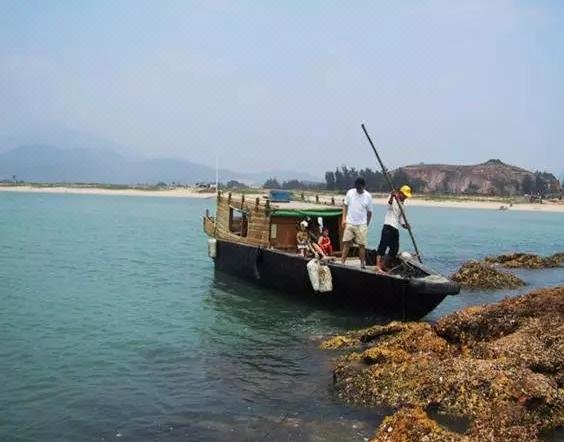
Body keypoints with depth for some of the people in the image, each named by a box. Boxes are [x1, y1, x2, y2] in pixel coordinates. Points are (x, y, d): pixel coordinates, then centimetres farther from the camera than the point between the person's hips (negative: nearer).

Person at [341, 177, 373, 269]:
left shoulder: (368, 196, -4)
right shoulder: (350, 193, -2)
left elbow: (369, 212, 3)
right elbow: (345, 206, 6)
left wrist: (367, 225, 6)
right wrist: (344, 219, -1)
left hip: (361, 224, -1)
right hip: (349, 223, 1)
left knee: (362, 245, 1)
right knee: (346, 242, 0)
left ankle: (363, 264, 10)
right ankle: (342, 262, 4)